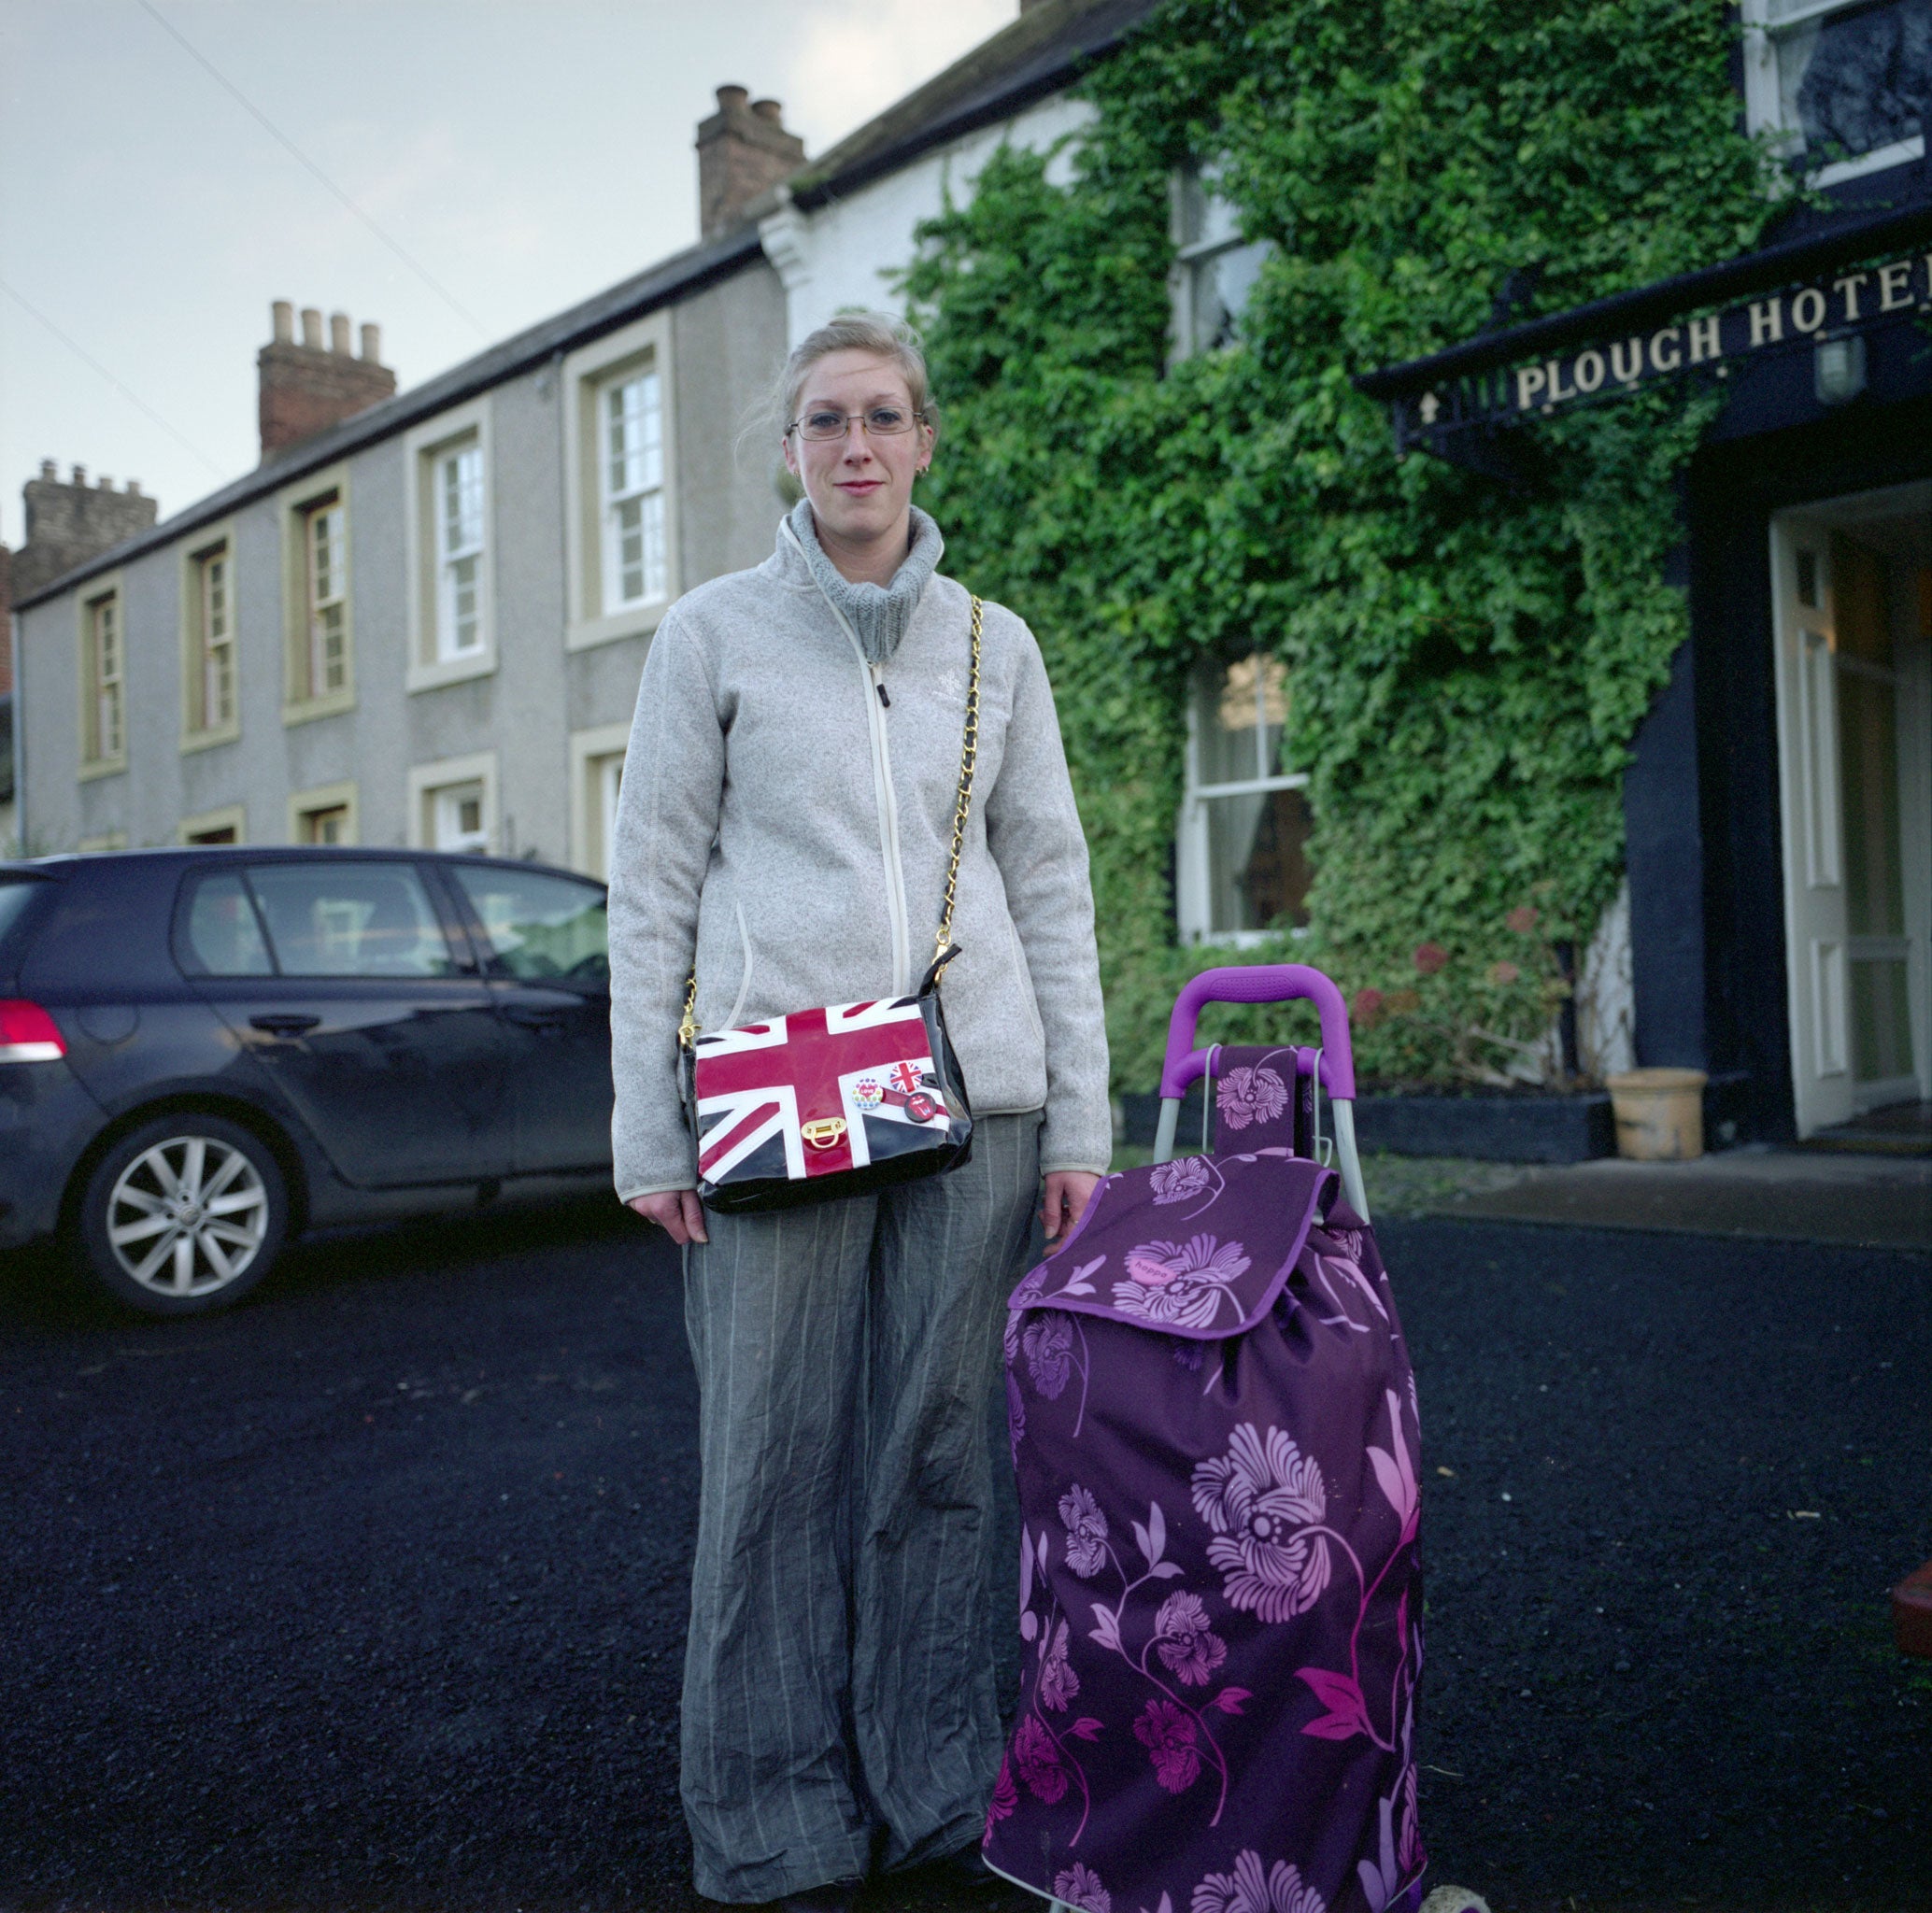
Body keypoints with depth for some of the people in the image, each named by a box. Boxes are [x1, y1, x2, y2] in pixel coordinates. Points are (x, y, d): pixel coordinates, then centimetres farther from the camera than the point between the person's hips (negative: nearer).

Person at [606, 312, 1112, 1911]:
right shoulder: (715, 633, 5)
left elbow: (1052, 888, 11)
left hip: (972, 1096, 2)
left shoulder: (993, 646, 12)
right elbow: (652, 888, 3)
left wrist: (1080, 1124, 5)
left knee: (936, 1453, 9)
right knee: (777, 1461, 2)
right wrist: (645, 1131, -3)